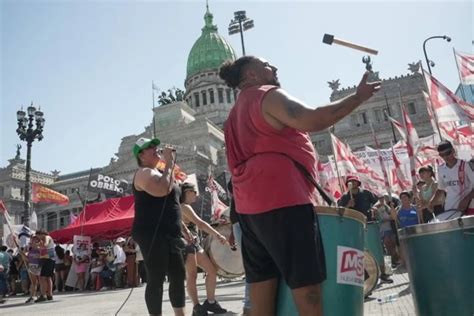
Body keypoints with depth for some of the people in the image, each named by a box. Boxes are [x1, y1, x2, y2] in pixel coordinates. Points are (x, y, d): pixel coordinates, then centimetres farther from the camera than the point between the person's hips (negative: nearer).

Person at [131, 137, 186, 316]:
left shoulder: (158, 172, 21)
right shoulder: (144, 173, -7)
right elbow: (162, 190, -25)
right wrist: (169, 163, -16)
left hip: (170, 233, 10)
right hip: (151, 234, -10)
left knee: (178, 276, 11)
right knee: (156, 279, -7)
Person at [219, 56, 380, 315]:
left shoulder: (236, 112, 25)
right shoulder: (269, 96, -4)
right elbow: (314, 120, -18)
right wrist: (358, 97, -8)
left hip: (250, 205, 9)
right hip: (282, 201, -9)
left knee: (261, 290, 9)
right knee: (307, 289, -6)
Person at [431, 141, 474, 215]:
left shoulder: (465, 165, -6)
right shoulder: (441, 169, 8)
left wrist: (467, 199, -21)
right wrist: (433, 200, 3)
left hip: (467, 207, -4)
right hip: (449, 208, 4)